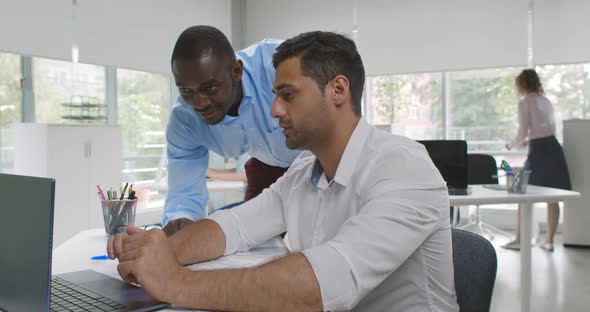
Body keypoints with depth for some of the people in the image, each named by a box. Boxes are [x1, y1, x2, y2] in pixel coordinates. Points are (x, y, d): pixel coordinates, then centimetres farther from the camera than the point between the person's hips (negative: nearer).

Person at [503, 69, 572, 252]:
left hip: (538, 150, -6)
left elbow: (522, 133, -9)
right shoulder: (547, 101, 15)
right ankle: (549, 240, 13)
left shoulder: (524, 103, -6)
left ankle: (519, 240, 6)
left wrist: (511, 145, 10)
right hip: (554, 148, 7)